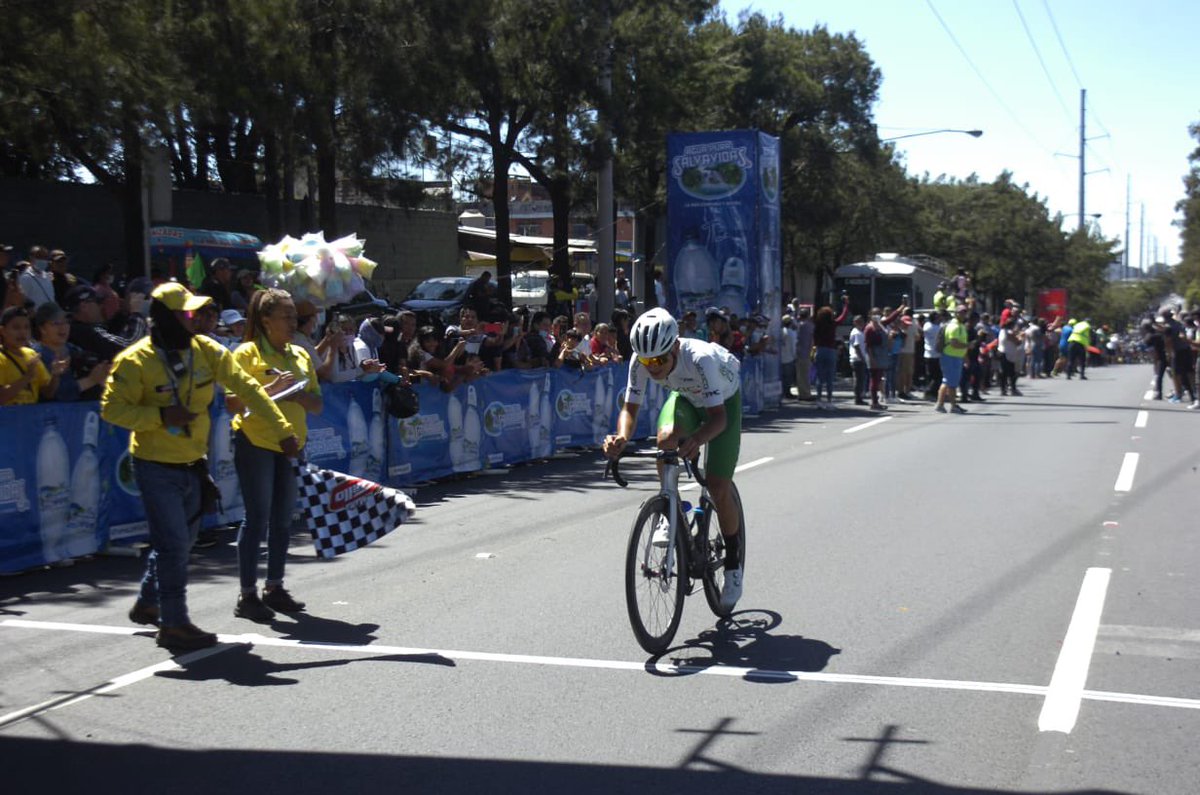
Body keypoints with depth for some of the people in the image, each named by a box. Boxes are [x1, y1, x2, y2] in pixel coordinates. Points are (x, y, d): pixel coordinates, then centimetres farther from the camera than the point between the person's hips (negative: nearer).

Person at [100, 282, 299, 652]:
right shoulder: (135, 361, -15)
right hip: (157, 468, -6)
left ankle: (147, 604, 38)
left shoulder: (206, 350, -2)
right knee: (174, 544, -7)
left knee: (180, 540, 18)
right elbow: (112, 409, -13)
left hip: (192, 465, 6)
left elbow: (247, 389, 0)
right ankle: (174, 625, 4)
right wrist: (161, 416, -26)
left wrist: (282, 430, -3)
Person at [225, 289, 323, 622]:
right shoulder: (247, 353, -6)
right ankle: (247, 595, 1)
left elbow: (317, 405, 12)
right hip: (255, 444, -6)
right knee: (257, 518, -5)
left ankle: (274, 587, 22)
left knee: (283, 519, 11)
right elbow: (234, 404, -13)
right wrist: (272, 388, -22)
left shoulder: (300, 355, 12)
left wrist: (299, 394, -9)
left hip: (289, 444, 6)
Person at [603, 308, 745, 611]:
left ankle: (733, 565, 9)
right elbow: (630, 407, -24)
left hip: (724, 401, -4)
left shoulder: (700, 358, -42)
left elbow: (718, 416, -43)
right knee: (666, 439, -30)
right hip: (685, 397, 4)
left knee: (718, 487, -12)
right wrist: (621, 438, -45)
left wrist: (697, 440, -63)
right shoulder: (641, 362, -29)